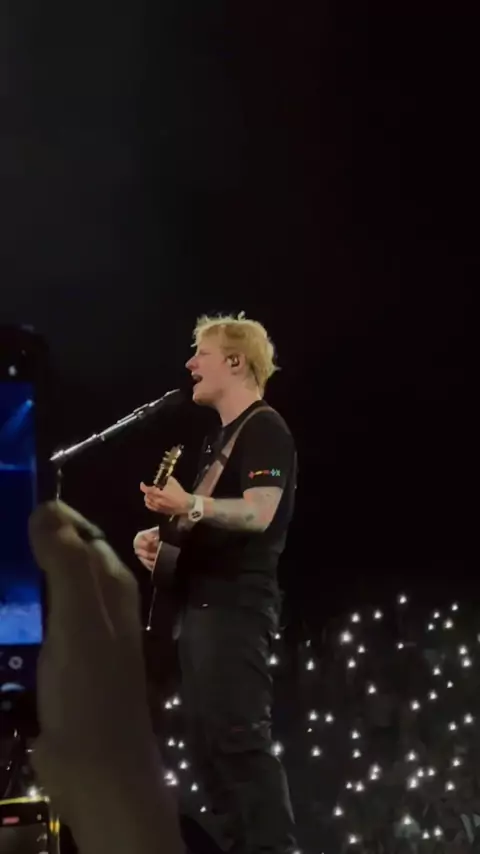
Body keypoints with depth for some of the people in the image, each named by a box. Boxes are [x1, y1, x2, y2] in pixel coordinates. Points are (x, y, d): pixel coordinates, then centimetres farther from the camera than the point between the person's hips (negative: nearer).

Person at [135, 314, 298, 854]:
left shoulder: (264, 429, -7)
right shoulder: (221, 438, 23)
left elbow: (258, 514, -22)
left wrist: (189, 506, -37)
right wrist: (161, 536, 11)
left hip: (235, 605, -10)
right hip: (205, 603, 10)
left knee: (239, 737, -16)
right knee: (207, 741, 9)